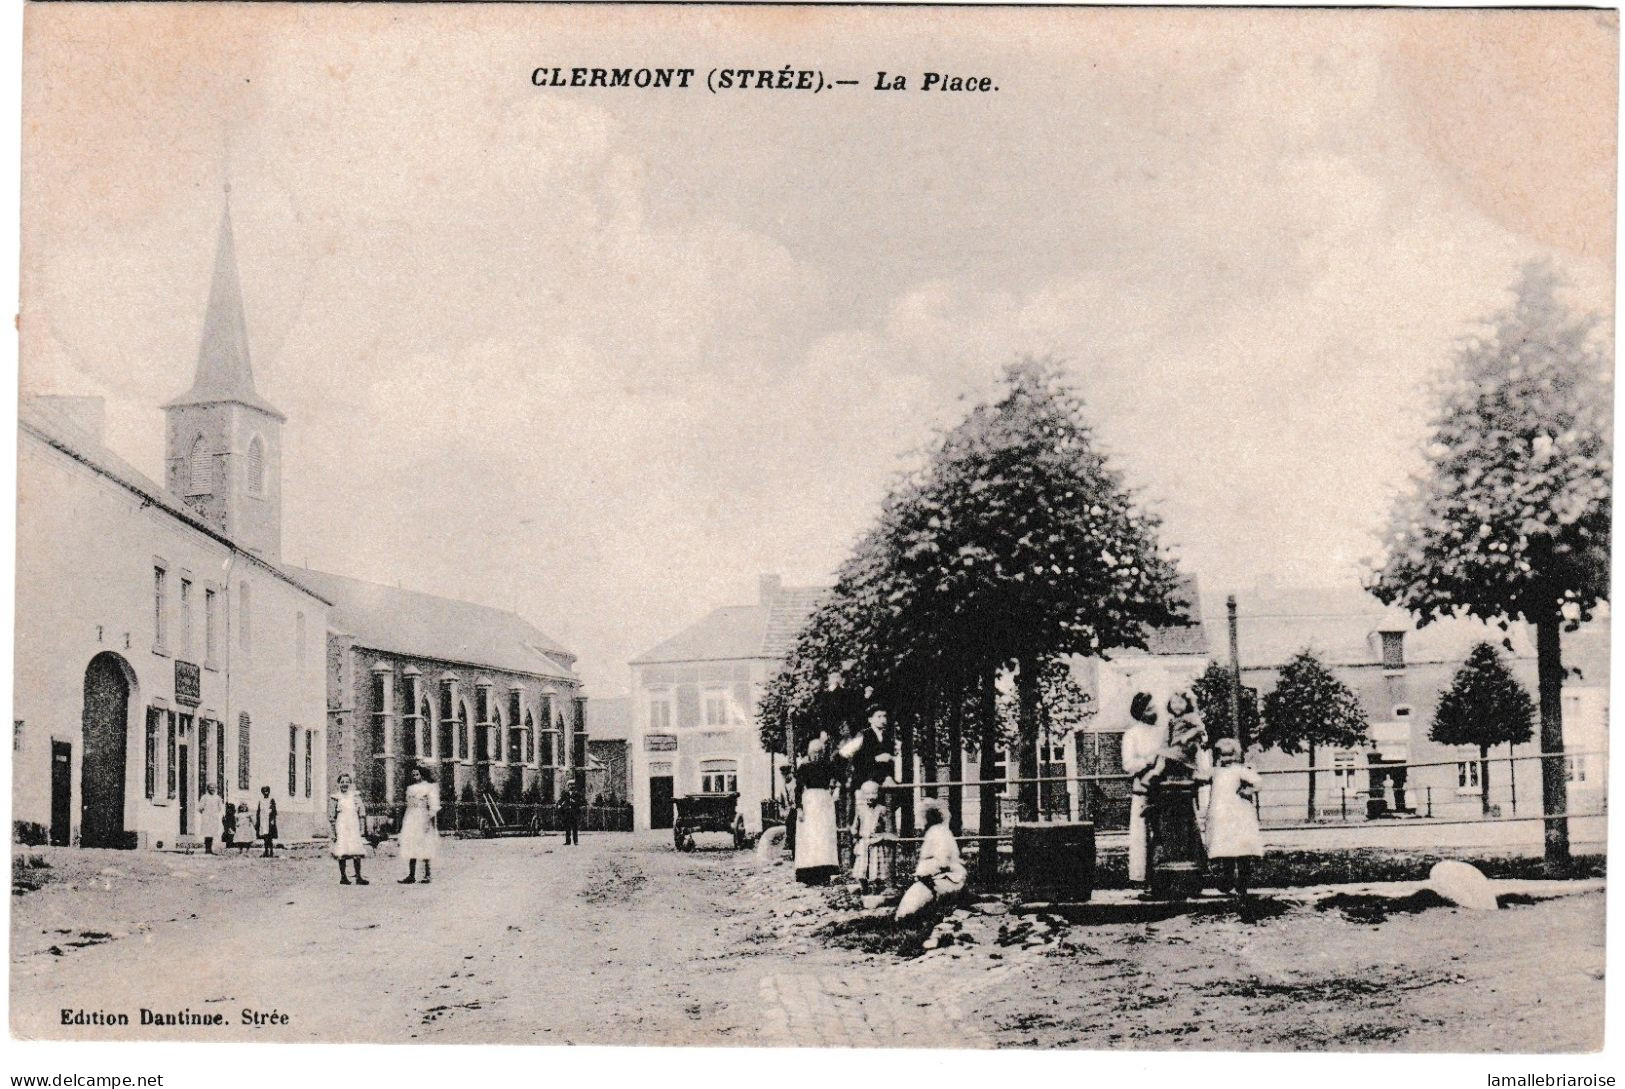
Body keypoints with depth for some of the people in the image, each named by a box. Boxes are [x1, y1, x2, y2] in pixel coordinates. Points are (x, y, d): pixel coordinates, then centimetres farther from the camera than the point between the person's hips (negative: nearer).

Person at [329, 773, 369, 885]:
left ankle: (359, 877, -1)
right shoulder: (335, 798, 0)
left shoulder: (355, 797, 8)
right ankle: (343, 877, 5)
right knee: (342, 854, -2)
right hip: (341, 828, -2)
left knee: (357, 854, -3)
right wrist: (334, 832, -5)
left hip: (354, 828, 2)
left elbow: (362, 813, 11)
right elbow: (331, 817, 0)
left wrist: (362, 828, 5)